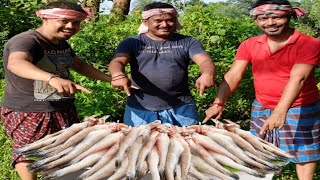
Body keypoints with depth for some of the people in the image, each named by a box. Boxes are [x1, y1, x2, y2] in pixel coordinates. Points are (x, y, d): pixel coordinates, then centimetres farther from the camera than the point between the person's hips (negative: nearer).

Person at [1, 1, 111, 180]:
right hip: (27, 113, -8)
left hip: (64, 110, 9)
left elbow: (79, 64, 21)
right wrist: (52, 78, -64)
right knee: (29, 153, 6)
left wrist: (110, 79, 11)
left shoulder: (62, 43, 5)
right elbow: (16, 63, -45)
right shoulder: (26, 41, -24)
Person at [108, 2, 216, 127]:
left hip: (181, 108, 0)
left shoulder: (187, 42, 5)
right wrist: (118, 74, -36)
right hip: (140, 109, 0)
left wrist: (207, 74, -34)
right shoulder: (132, 43, 5)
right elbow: (117, 61, -10)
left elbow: (205, 61, -9)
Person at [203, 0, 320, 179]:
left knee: (303, 153, 3)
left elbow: (297, 78, -24)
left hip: (300, 109, -4)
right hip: (261, 109, 4)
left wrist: (281, 112, -34)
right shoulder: (249, 45, 1)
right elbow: (234, 75, -3)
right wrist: (218, 104, -15)